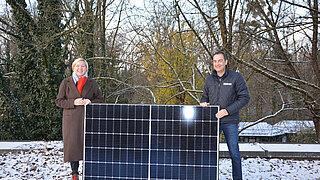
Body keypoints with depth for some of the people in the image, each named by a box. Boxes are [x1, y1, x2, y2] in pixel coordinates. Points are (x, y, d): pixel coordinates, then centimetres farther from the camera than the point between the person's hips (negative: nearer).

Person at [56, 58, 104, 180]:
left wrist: (90, 102, -8)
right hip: (71, 118, 0)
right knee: (72, 143, -2)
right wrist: (73, 102, -12)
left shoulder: (92, 83, 9)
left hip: (87, 118, 1)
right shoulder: (66, 82, 6)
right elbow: (59, 101, 4)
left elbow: (100, 99, 13)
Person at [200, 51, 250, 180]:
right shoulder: (209, 80, 9)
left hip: (230, 122, -3)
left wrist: (228, 110, -17)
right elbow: (205, 96, 21)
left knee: (234, 153, 1)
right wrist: (203, 102, -4)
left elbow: (245, 98, -7)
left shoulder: (236, 77, -4)